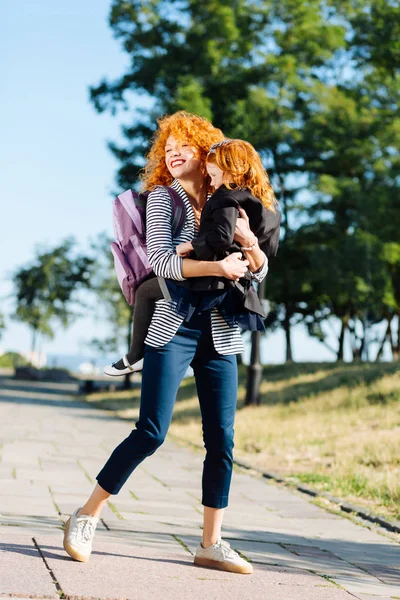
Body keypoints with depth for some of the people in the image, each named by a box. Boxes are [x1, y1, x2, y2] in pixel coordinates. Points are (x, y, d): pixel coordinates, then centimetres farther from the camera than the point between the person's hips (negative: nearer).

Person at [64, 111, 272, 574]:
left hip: (219, 333, 4)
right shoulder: (163, 197, 1)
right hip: (173, 328, -4)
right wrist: (217, 266, -23)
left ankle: (211, 544, 10)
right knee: (151, 432, -10)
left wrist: (249, 242, -11)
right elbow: (160, 260, -13)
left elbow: (260, 272, 10)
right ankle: (85, 518, 4)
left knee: (221, 439, 1)